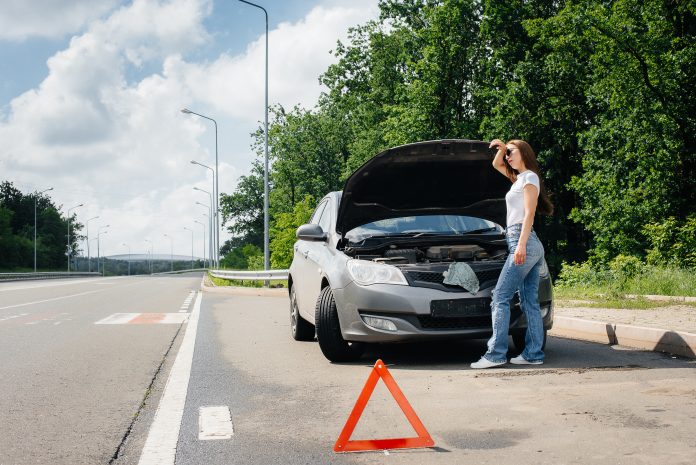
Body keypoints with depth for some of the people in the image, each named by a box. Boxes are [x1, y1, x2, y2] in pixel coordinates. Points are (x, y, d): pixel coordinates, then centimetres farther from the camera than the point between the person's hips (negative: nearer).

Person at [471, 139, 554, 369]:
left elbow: (529, 213, -14)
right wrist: (501, 148, 16)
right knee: (530, 302, 5)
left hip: (523, 242, -9)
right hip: (532, 247, 9)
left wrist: (521, 244, -22)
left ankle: (496, 354, -14)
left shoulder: (529, 177, -5)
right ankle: (534, 353, 5)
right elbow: (496, 165, 36)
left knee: (500, 297, -11)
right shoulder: (519, 177, 21)